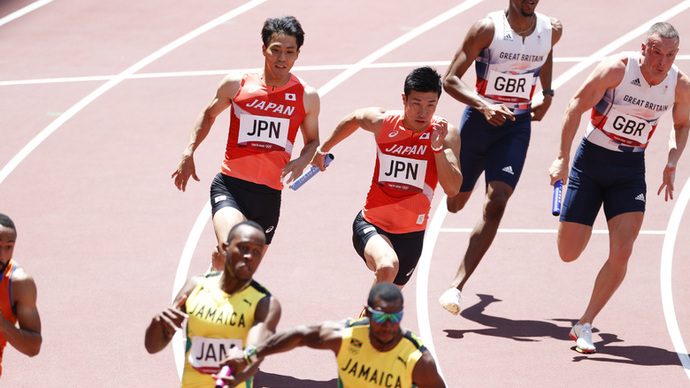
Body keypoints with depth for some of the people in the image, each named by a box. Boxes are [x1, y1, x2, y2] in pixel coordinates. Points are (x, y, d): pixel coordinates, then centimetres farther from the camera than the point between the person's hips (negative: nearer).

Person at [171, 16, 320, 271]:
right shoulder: (236, 84, -1)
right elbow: (209, 114, 17)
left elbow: (312, 140, 16)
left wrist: (302, 161, -7)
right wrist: (188, 154, 7)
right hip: (230, 185, -3)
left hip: (269, 193, 3)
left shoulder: (307, 97, 2)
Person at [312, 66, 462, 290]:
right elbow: (353, 119, 16)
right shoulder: (382, 123, -9)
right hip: (371, 224, -2)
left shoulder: (445, 134, -12)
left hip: (411, 235, 2)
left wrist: (438, 147, -33)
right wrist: (323, 150, 29)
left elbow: (452, 189, -21)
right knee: (387, 266, -35)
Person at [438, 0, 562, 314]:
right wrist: (483, 105, -30)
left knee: (496, 202, -18)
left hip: (517, 126, 1)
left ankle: (456, 287, -18)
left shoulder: (551, 30, -3)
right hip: (479, 120, -1)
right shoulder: (488, 29, -15)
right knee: (455, 203, 12)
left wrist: (547, 95, 12)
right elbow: (450, 79, -15)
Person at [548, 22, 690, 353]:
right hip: (592, 159, -2)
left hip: (631, 168, 2)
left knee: (621, 253, -14)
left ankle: (584, 326, 1)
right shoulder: (617, 69, -19)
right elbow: (576, 107, -13)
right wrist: (562, 158, -15)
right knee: (568, 253, 0)